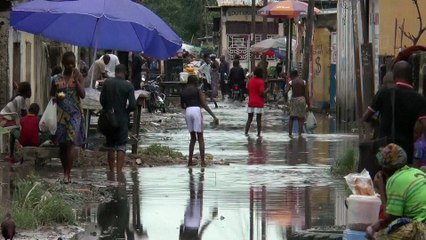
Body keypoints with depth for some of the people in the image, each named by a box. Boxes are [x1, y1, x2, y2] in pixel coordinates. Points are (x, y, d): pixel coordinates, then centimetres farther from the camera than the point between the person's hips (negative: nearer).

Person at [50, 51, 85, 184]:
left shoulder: (78, 77, 2)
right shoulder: (57, 79, 5)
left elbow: (83, 95, -8)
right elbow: (51, 96, 13)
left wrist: (76, 80, -16)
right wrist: (56, 98, -10)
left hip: (74, 114, -2)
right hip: (60, 113, 2)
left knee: (71, 143, -13)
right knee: (62, 144, 6)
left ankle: (68, 173, -14)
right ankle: (65, 172, 17)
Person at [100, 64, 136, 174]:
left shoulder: (107, 83, -2)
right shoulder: (128, 86, -9)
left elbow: (102, 100, 0)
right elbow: (133, 105, -12)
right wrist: (126, 111, 8)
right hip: (122, 119, -3)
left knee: (110, 146, 13)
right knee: (121, 146, 1)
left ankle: (111, 171, 16)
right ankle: (119, 171, -9)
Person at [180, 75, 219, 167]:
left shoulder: (183, 92, 14)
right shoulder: (197, 90, 2)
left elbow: (182, 106, 26)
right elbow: (205, 105, -4)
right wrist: (214, 116, -5)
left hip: (187, 112, 4)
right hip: (196, 111, -4)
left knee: (193, 138, 17)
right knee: (200, 138, 2)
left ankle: (190, 161, 9)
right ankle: (202, 161, -5)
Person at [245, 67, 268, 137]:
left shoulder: (250, 81, 9)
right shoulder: (260, 81, -12)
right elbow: (262, 93, -17)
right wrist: (266, 90, 0)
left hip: (251, 102, 5)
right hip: (259, 103, -5)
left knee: (249, 119, 10)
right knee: (259, 119, 0)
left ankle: (246, 132, 3)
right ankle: (258, 134, -1)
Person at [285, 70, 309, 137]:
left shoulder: (291, 82, -1)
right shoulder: (303, 82, -1)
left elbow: (286, 91, -13)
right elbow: (305, 94, -1)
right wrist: (308, 104, 4)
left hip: (294, 99, 0)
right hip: (301, 99, 0)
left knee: (291, 118, 9)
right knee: (300, 118, 4)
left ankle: (290, 133, 5)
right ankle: (300, 134, -1)